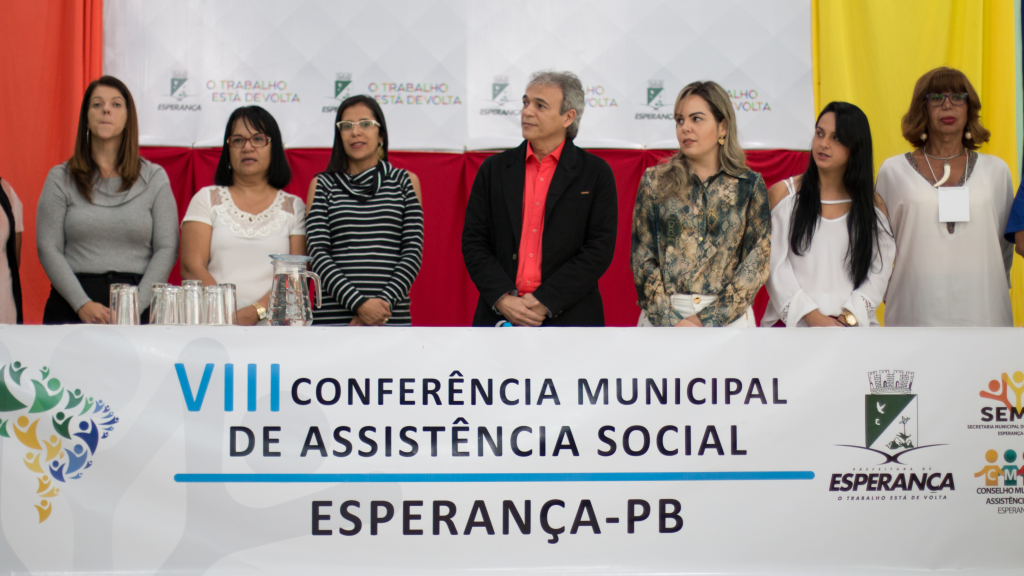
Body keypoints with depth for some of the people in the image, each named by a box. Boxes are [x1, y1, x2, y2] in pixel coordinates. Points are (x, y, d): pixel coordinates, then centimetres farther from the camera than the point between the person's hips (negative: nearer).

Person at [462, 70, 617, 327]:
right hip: (499, 316, 2)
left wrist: (544, 302, -13)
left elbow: (600, 248, -6)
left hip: (568, 316, -2)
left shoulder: (596, 173, 1)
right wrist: (502, 298, -10)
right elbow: (473, 241, 5)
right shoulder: (494, 169, 8)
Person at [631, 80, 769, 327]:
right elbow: (642, 257, -1)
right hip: (661, 317, 0)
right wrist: (670, 321, -13)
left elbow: (757, 261, -3)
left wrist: (708, 321, -12)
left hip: (730, 317, 0)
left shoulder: (750, 185, 1)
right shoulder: (655, 181, 3)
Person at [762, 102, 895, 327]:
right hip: (795, 322, -1)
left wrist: (848, 316, -8)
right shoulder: (782, 194, 8)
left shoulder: (873, 205, 13)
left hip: (854, 324, 1)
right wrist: (811, 315, -8)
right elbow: (775, 265, 1)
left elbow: (879, 271, 7)